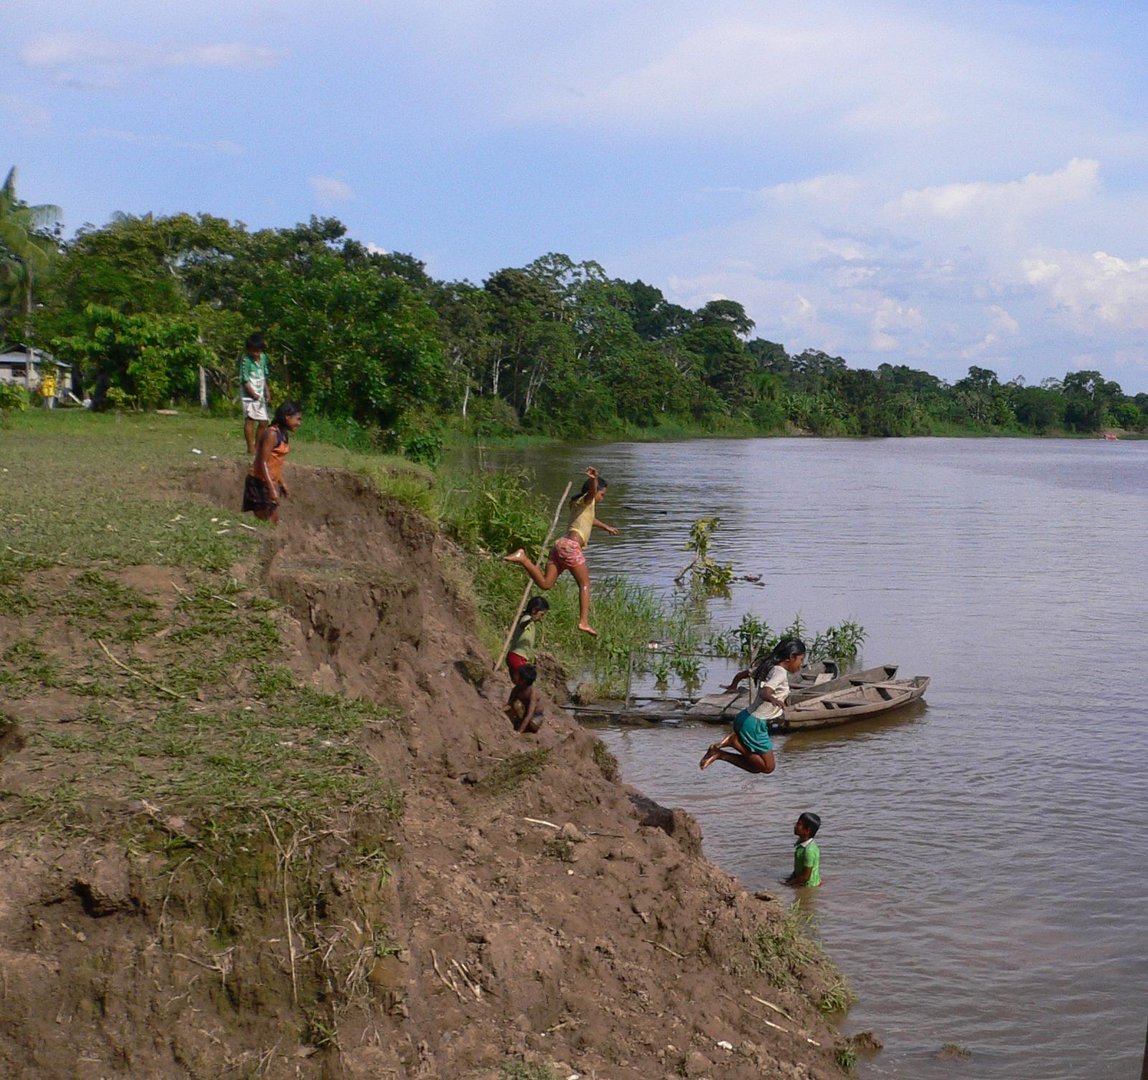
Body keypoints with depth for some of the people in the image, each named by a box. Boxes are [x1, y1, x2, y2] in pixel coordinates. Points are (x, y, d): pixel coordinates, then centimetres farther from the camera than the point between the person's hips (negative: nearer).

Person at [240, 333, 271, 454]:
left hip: (260, 396, 7)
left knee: (263, 422, 10)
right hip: (249, 395, -7)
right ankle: (251, 447, -7)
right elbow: (244, 380, -16)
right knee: (250, 419, -9)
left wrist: (266, 389, 5)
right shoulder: (246, 360, -14)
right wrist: (253, 393, -20)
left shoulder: (263, 357, 6)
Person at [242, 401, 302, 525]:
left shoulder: (283, 434, 7)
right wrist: (272, 489, -26)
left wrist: (281, 483, 21)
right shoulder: (271, 434, -20)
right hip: (260, 483, -9)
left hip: (271, 482, 9)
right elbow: (263, 463, -23)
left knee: (273, 521, 13)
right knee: (263, 522, -5)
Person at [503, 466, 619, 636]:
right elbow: (592, 490, -22)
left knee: (545, 584, 1)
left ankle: (523, 558, -10)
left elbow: (589, 519, 50)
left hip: (560, 544, 8)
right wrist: (593, 479, -45)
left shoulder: (577, 504, 29)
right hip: (571, 546, -8)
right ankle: (584, 622, -9)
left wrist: (606, 527, 66)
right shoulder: (586, 500, 3)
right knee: (585, 584, 0)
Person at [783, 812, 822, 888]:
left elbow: (805, 877, -22)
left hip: (808, 886, -9)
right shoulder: (800, 845, 2)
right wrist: (790, 878, 2)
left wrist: (789, 882, -14)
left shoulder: (809, 850, -27)